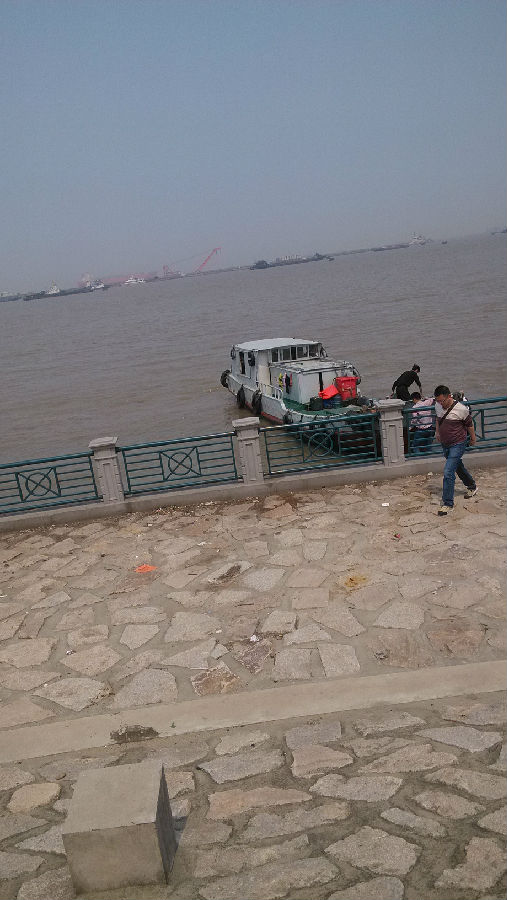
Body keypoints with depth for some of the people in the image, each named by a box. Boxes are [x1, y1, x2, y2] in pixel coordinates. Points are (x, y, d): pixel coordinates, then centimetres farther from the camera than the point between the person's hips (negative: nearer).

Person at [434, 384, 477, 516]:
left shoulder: (461, 409, -21)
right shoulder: (438, 406, -4)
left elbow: (470, 424, -6)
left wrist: (473, 439, 6)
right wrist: (437, 432, 25)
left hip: (457, 444, -7)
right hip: (445, 444, 7)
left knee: (448, 473, -15)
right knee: (458, 467, 24)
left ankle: (448, 503, -6)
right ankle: (472, 486, 49)